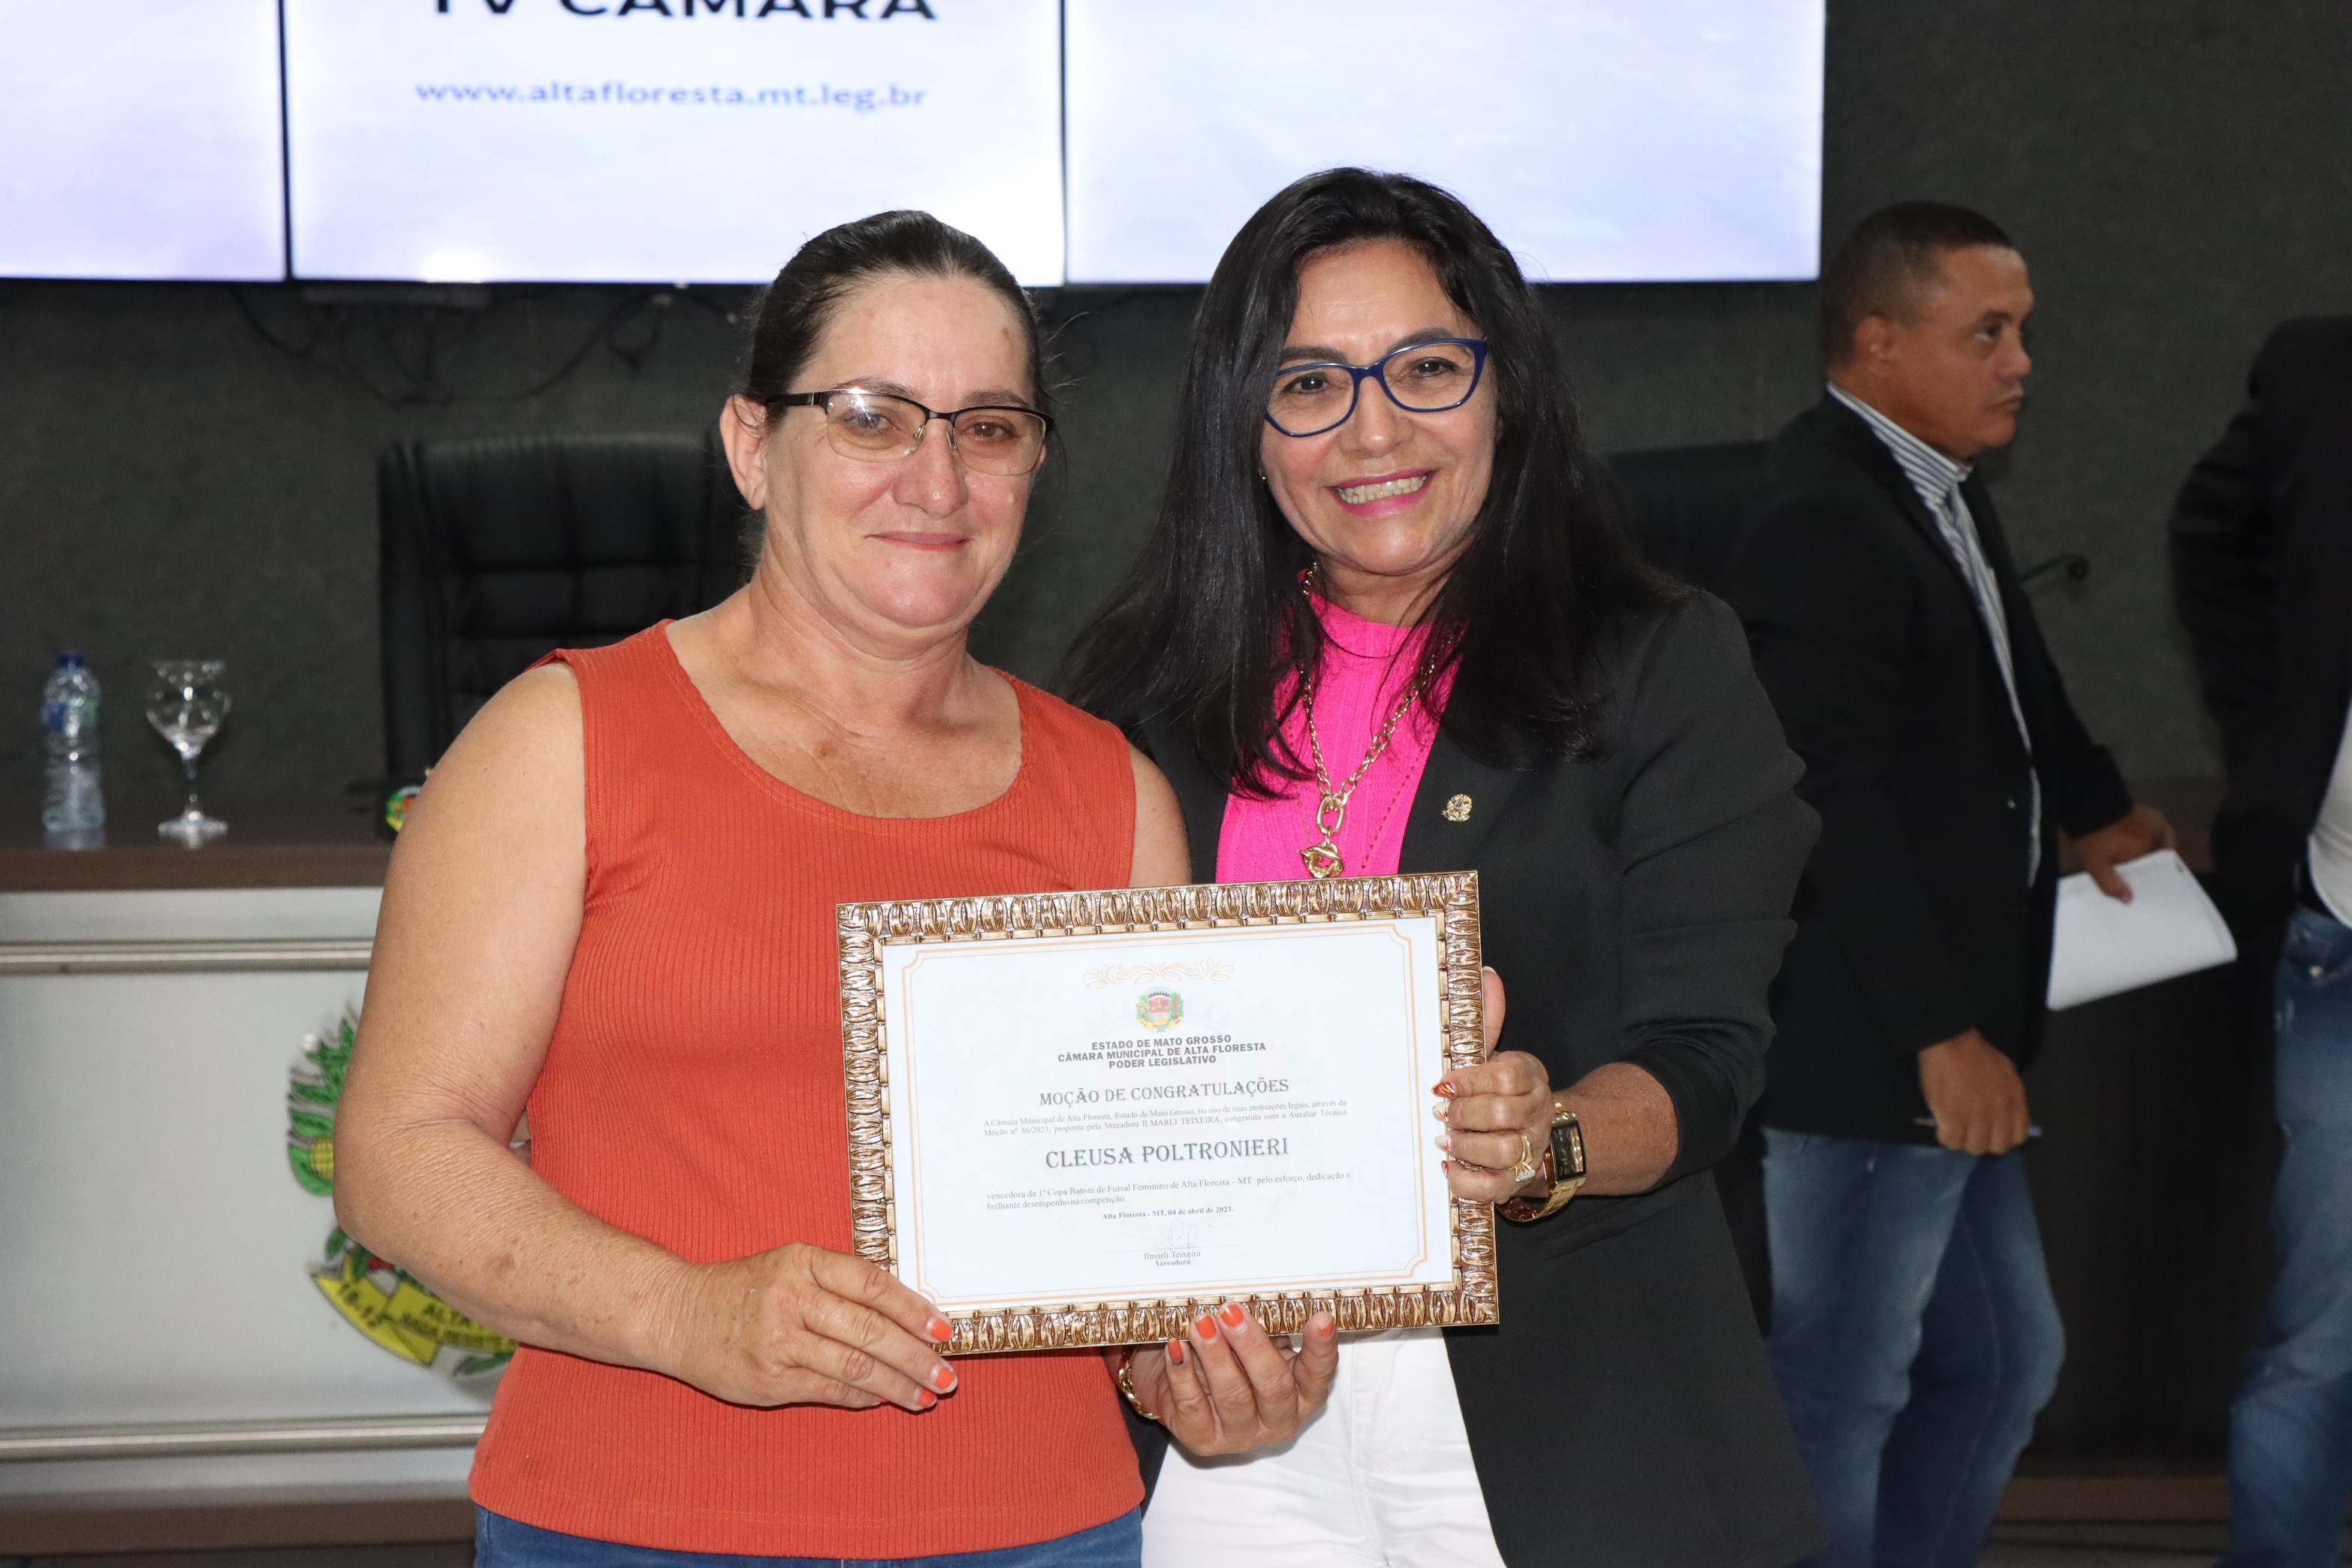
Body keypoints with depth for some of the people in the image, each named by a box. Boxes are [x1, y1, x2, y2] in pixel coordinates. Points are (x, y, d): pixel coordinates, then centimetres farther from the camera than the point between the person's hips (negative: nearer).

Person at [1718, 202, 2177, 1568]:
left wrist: (2096, 806, 23)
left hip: (1954, 1044, 10)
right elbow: (1839, 808, -23)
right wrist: (1943, 1032, -22)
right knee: (1842, 1391, 1)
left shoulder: (1943, 494, 12)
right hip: (1874, 1059, -10)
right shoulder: (1823, 523, -19)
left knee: (2003, 1364, 19)